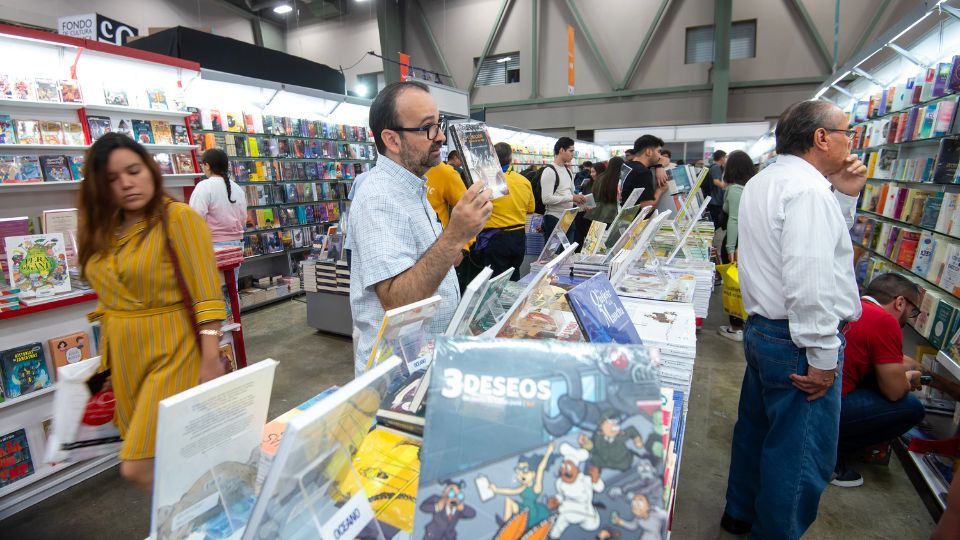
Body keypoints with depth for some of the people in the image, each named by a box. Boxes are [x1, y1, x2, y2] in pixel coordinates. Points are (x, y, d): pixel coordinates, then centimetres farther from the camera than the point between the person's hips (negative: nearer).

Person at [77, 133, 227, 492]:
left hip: (171, 352, -7)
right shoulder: (104, 229, 9)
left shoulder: (177, 218, -11)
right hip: (124, 354, 7)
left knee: (139, 468, -5)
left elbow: (207, 294, -16)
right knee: (160, 459, 16)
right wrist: (107, 353, 18)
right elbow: (110, 296, 16)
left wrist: (211, 359, -19)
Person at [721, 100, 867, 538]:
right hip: (798, 340, -11)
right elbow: (809, 280, -26)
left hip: (762, 328, 11)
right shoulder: (807, 188, -19)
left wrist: (845, 197, 9)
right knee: (803, 457, 5)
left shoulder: (763, 182, 13)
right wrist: (823, 357, -20)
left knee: (757, 428, 23)